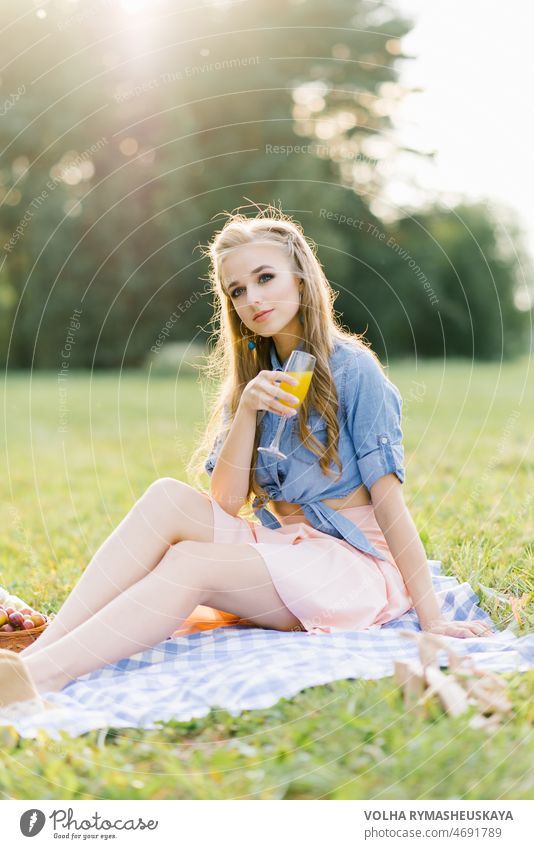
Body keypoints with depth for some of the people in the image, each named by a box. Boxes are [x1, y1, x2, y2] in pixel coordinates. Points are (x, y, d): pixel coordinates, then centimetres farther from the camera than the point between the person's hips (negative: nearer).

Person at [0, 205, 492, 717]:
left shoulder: (352, 370, -6)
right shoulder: (255, 378, 11)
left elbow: (387, 496, -10)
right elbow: (225, 503, 1)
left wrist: (430, 617, -14)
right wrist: (246, 412, -13)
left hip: (356, 561, -5)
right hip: (280, 548, 5)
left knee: (189, 563, -29)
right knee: (168, 497, -20)